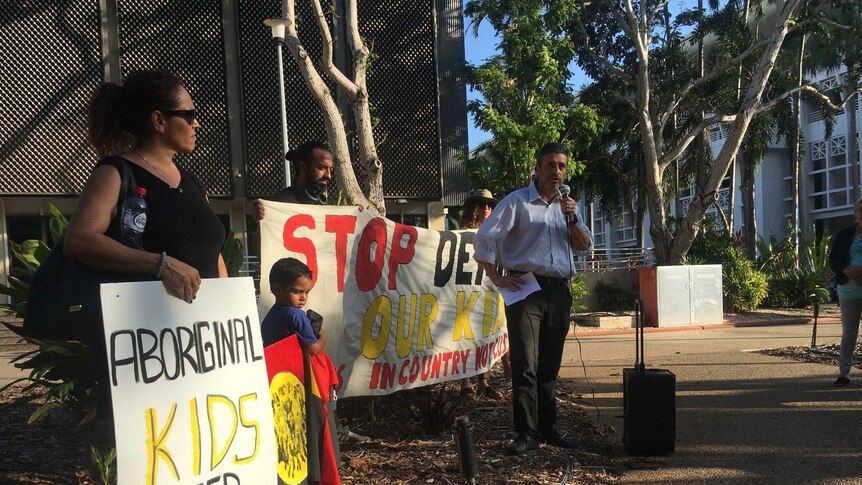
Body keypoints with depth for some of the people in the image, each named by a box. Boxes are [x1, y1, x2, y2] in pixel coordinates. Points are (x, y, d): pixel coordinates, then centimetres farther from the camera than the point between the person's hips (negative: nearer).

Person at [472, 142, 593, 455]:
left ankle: (548, 428, 20)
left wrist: (572, 219, -6)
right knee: (525, 365, -7)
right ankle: (527, 433, 0)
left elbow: (585, 246, 11)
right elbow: (484, 238, -4)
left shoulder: (567, 204, 17)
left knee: (549, 366, 10)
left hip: (559, 291, 5)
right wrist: (497, 279, -9)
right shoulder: (517, 201, 0)